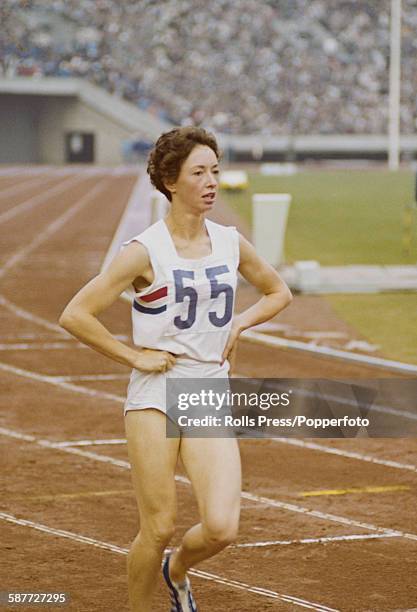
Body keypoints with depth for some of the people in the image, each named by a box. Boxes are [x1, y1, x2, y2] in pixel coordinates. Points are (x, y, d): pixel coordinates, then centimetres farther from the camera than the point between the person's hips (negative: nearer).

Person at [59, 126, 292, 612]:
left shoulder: (231, 243, 7)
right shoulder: (144, 252, -7)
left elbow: (279, 292, 25)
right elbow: (74, 316, -8)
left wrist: (240, 322, 8)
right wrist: (134, 356, -9)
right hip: (155, 397, -3)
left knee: (222, 528, -10)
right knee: (158, 529, -3)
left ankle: (177, 571, 23)